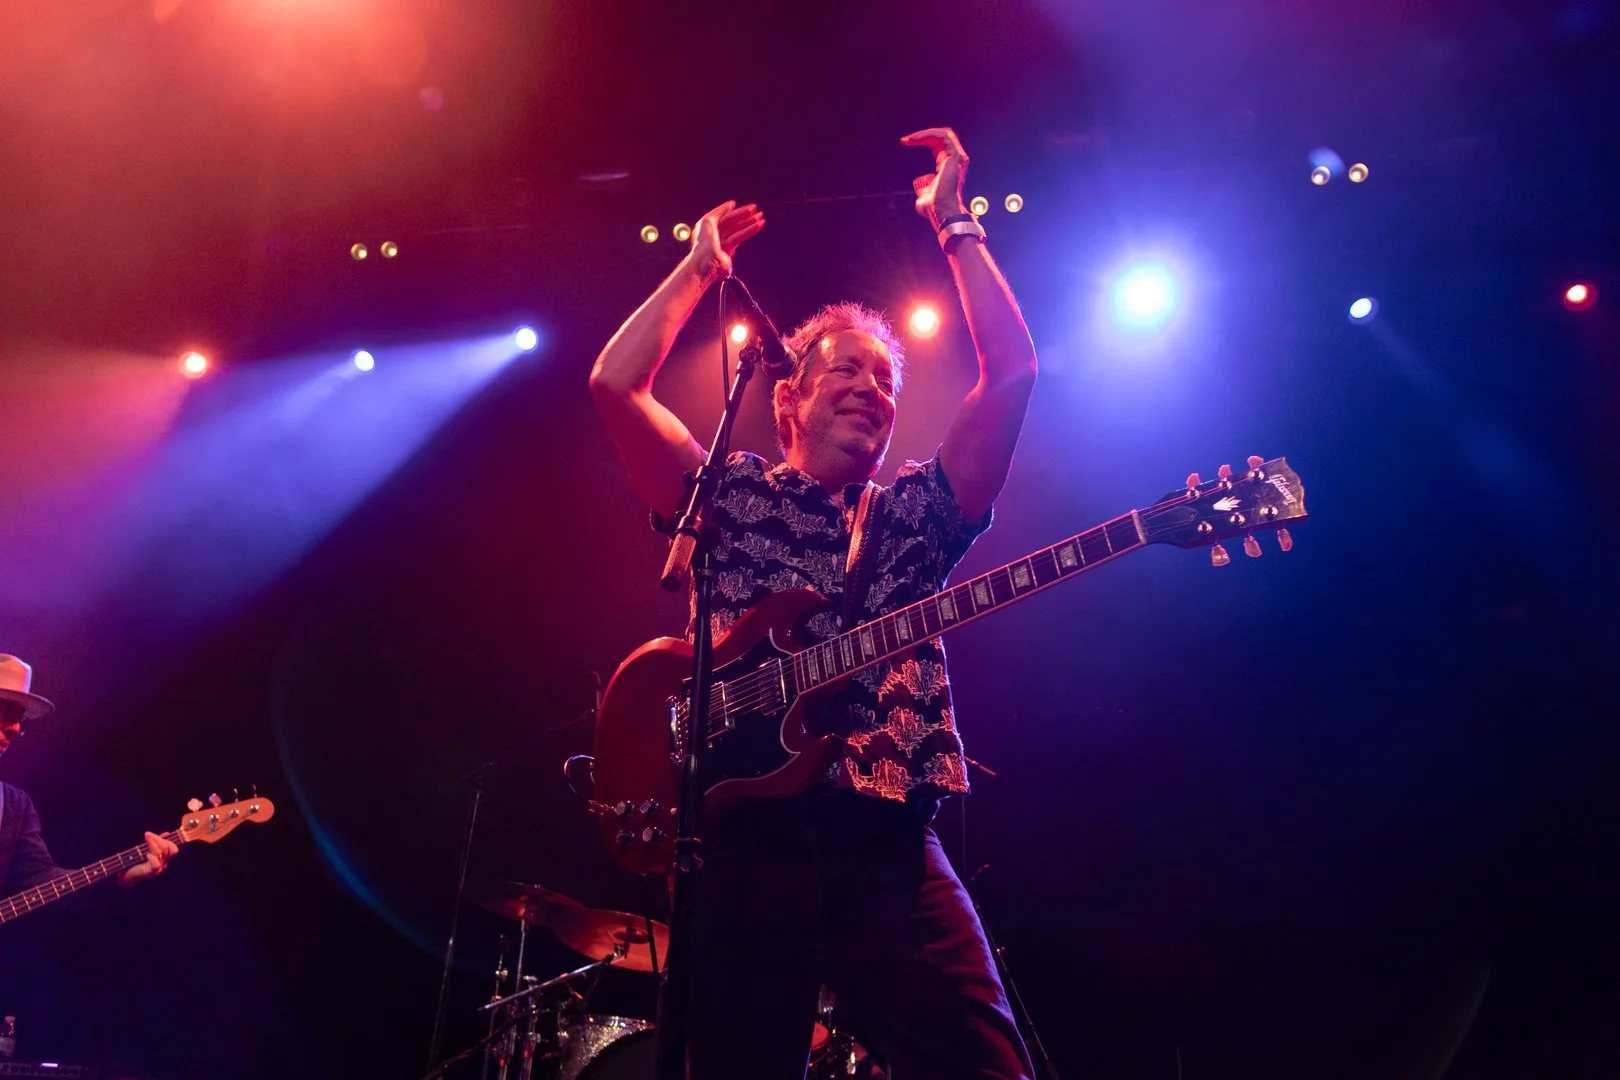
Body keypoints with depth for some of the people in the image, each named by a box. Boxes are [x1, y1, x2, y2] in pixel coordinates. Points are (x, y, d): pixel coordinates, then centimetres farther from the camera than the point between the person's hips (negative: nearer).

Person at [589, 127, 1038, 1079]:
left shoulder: (918, 510, 17)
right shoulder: (732, 497, 14)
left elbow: (1013, 371, 8)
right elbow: (616, 384, 3)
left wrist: (955, 224, 13)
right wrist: (701, 268, 14)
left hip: (890, 848, 1)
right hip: (746, 842, -1)